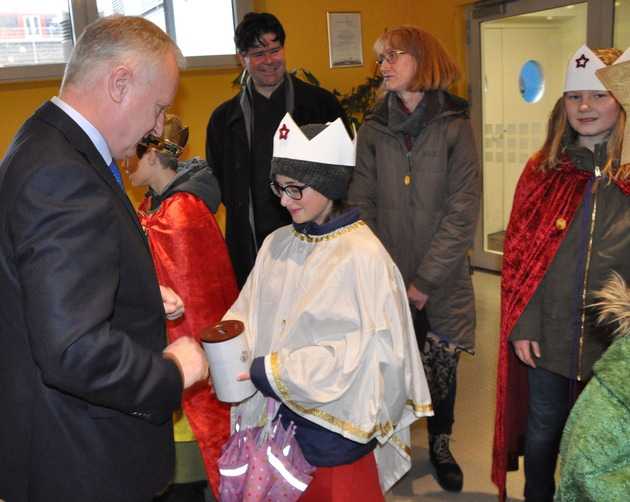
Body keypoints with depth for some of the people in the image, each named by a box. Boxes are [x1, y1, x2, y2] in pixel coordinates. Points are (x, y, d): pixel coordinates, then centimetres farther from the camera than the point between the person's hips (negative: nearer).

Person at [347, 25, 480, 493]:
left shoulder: (454, 125, -4)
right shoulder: (373, 130, 3)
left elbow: (463, 212, -9)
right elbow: (362, 207, 0)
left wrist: (425, 282, -12)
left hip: (442, 283, -1)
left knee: (441, 365, 11)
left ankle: (441, 444, 35)